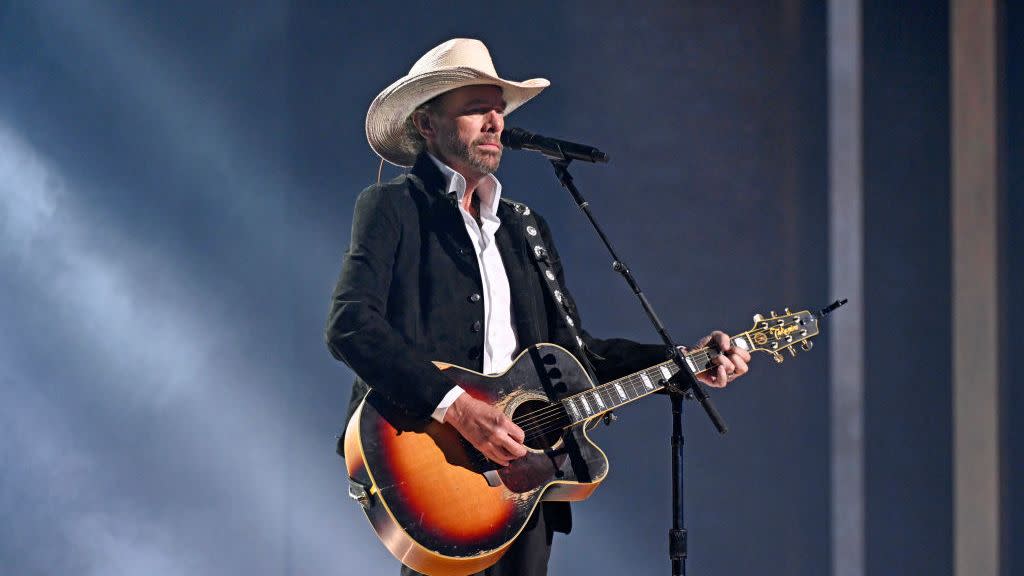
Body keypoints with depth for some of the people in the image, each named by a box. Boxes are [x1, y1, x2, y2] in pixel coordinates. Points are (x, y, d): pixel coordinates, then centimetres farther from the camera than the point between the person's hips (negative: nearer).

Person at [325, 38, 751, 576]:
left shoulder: (525, 226, 22)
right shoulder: (392, 207, 1)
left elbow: (571, 348, 21)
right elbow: (350, 325, -13)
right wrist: (455, 406, -21)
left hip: (517, 460, 6)